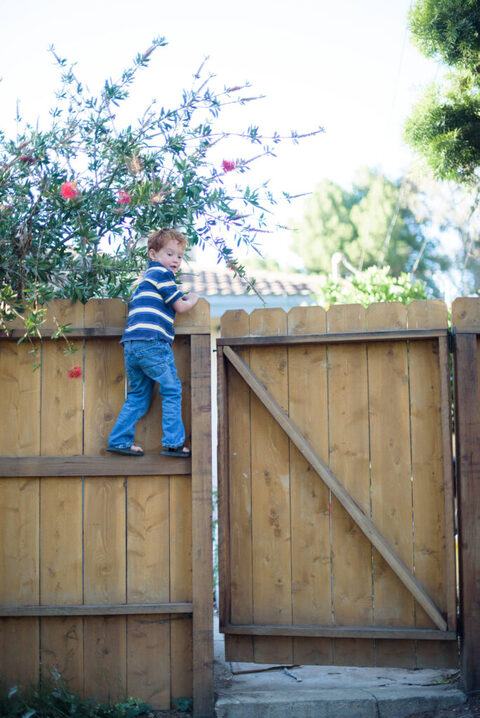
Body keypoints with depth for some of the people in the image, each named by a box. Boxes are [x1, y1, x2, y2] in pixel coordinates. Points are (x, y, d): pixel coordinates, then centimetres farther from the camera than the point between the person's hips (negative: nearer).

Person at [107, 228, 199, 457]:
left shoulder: (144, 277, 28)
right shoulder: (162, 273, 0)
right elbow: (180, 307, -1)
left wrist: (181, 297, 27)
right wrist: (193, 299, 19)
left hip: (131, 344, 9)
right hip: (152, 342, -9)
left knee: (138, 395, 15)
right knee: (172, 391, 0)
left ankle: (119, 440, 12)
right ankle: (173, 443, -2)